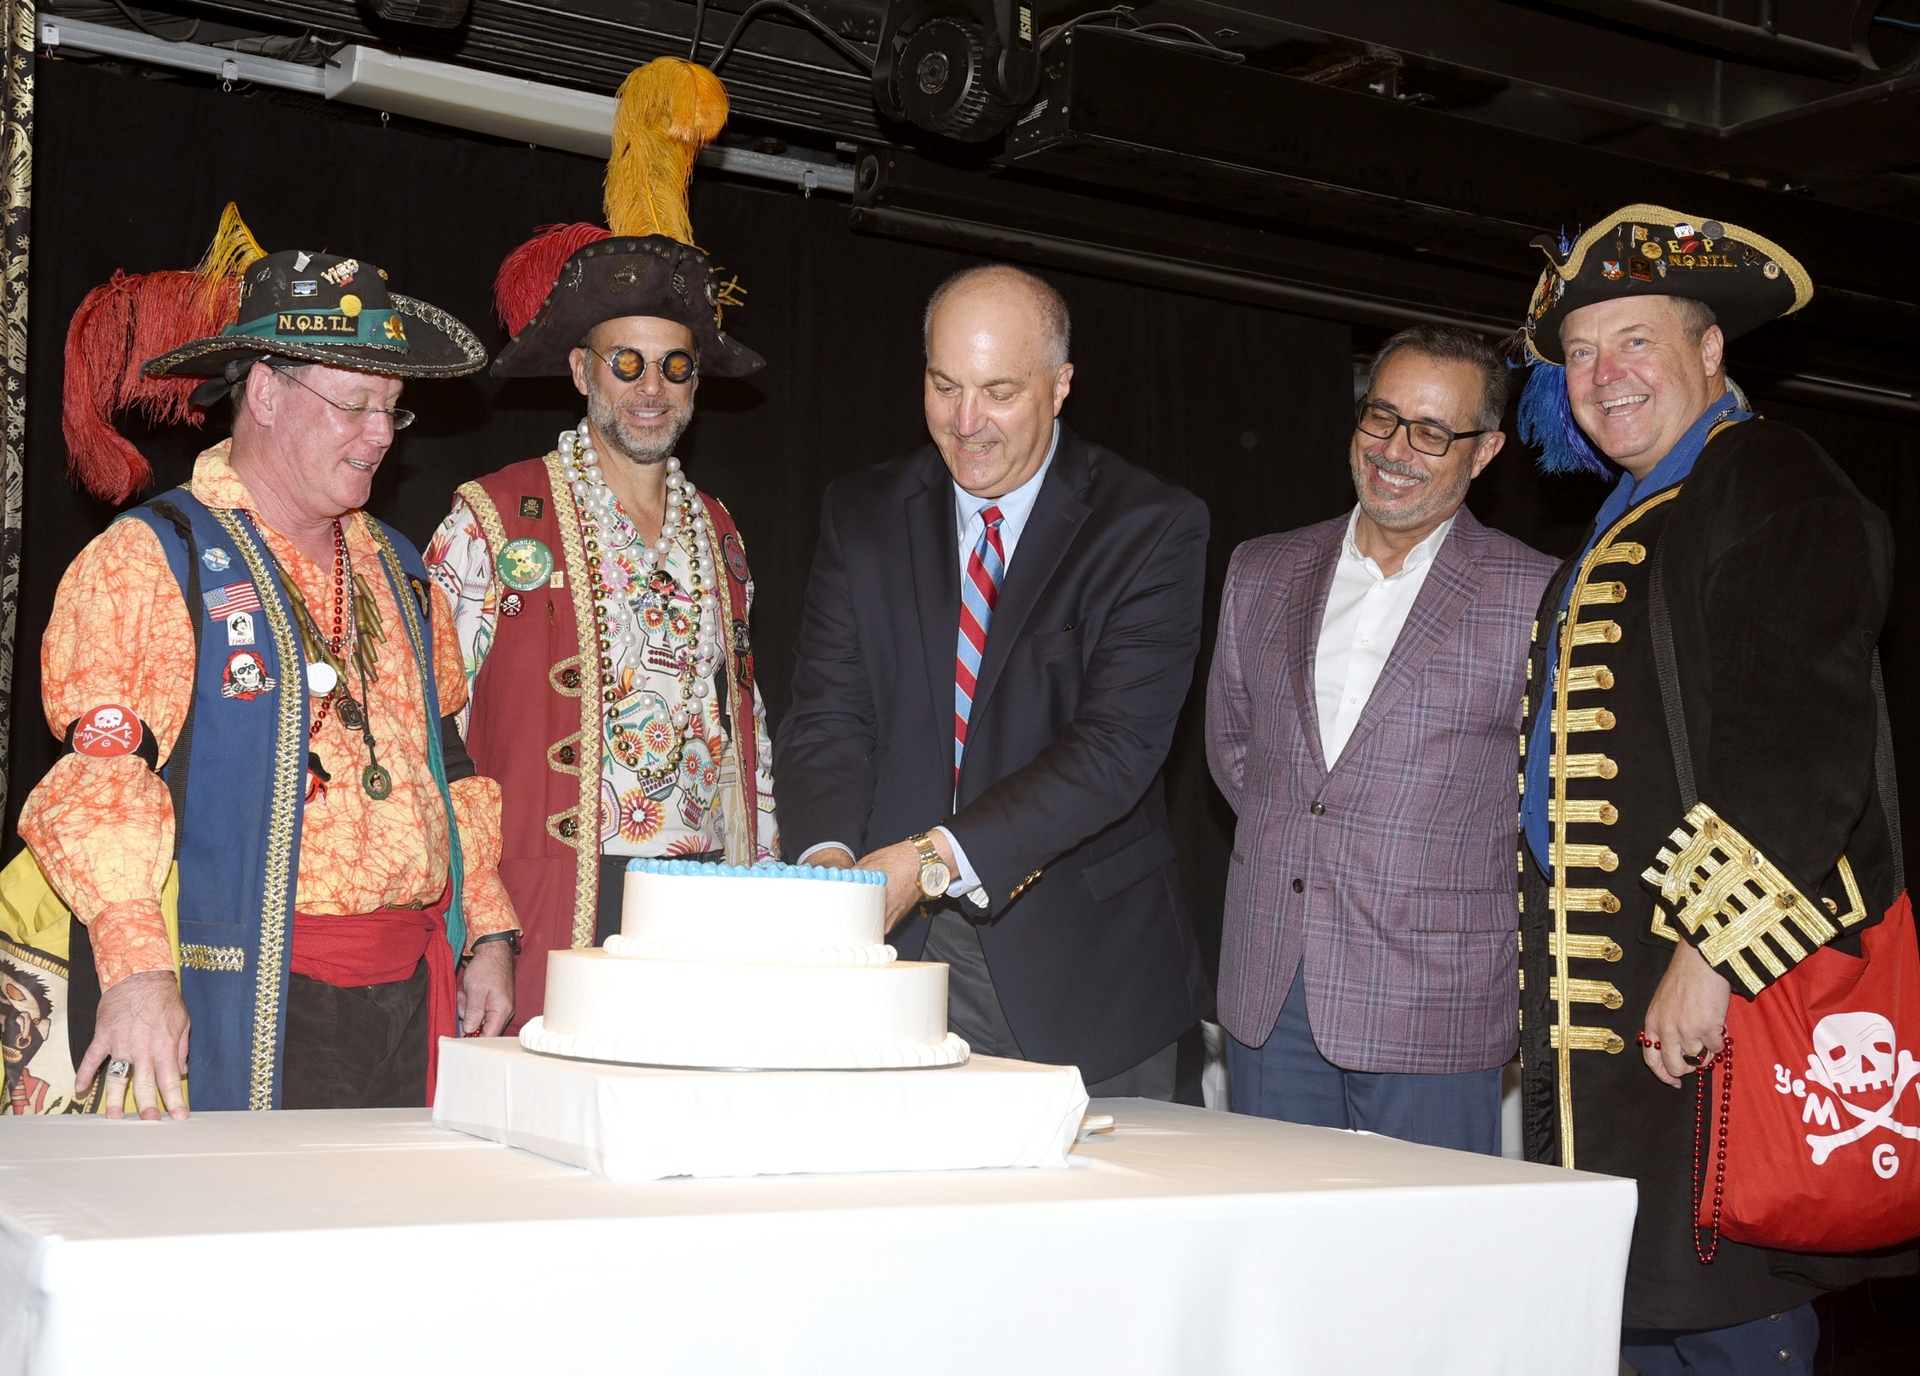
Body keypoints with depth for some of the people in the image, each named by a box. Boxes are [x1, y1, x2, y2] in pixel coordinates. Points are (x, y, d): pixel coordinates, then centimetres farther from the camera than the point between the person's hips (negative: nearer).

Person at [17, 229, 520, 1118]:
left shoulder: (395, 571, 19)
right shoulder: (148, 561, -3)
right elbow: (98, 776, -13)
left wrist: (487, 934, 15)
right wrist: (138, 966, -24)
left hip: (412, 993, 6)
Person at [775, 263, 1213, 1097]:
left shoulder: (1152, 528, -5)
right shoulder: (862, 517, 8)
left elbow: (1115, 746, -15)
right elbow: (826, 718, 1)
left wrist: (937, 857, -26)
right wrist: (830, 855, -20)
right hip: (891, 950, 2)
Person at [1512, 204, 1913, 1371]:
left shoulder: (1773, 482, -7)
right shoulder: (1627, 525, 22)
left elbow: (1800, 739, -19)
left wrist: (1715, 949, -25)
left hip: (1728, 1007, -9)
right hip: (1610, 1012, 9)